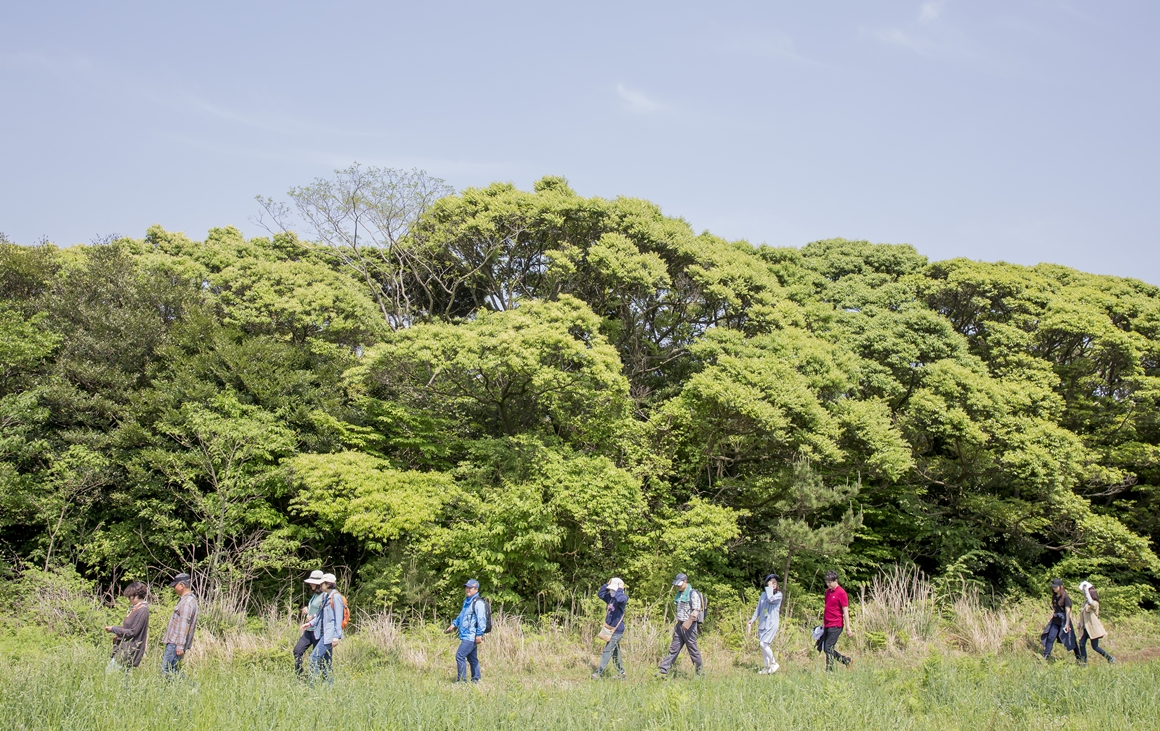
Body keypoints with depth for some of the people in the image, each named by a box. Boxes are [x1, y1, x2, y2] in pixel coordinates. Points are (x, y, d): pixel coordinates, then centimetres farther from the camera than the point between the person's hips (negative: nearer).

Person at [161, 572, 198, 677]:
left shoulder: (187, 602, -17)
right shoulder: (183, 599, 17)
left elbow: (184, 625, -22)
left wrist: (180, 645, -24)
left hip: (176, 643, -10)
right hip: (173, 641, 10)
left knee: (166, 670, -11)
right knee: (172, 670, 9)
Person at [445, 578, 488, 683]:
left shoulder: (478, 603, -14)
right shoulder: (466, 602, 17)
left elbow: (481, 619, -20)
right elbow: (461, 615, 30)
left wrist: (479, 634, -23)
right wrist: (454, 624, 19)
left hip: (471, 636, -10)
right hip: (466, 636, 10)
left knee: (460, 655, -13)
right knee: (472, 658, 13)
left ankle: (461, 680, -9)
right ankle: (475, 680, 18)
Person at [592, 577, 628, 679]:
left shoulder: (623, 598, -15)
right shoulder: (610, 597, 9)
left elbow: (620, 599, -40)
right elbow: (600, 594, 20)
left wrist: (620, 589, -24)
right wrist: (607, 584, 8)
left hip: (617, 631, -9)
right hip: (610, 629, 9)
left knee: (607, 651, -6)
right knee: (615, 653, 13)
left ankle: (599, 672, -3)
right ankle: (621, 673, 20)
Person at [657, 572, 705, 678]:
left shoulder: (693, 594, -12)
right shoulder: (679, 594, 14)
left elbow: (696, 611, -21)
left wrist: (688, 623, -29)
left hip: (689, 626, -8)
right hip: (680, 625, 8)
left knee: (692, 649, 0)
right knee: (673, 649, 4)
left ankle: (700, 671, 14)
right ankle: (663, 671, 1)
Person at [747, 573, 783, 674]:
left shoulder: (778, 594, -3)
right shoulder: (763, 594, 12)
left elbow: (771, 599, -23)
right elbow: (758, 608, 18)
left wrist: (770, 588, -12)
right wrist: (753, 619, 12)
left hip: (772, 623, -6)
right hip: (762, 623, 6)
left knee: (763, 643, -16)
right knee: (763, 644, 6)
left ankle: (774, 663, -1)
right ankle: (767, 667, 15)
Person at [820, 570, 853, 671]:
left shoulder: (841, 593, -11)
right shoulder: (827, 591, 13)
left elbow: (845, 610, -12)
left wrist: (848, 628, -13)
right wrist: (823, 623, 20)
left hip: (836, 626, -8)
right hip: (827, 625, 8)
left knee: (828, 648, -10)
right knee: (825, 648, 9)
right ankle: (847, 661, 24)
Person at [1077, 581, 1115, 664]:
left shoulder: (1094, 603, -14)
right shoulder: (1085, 602, 13)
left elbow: (1090, 602, -39)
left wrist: (1086, 590, -34)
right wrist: (1080, 623, 17)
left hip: (1093, 628, -8)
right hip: (1086, 628, 8)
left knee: (1095, 647, -3)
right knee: (1082, 643, -1)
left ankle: (1110, 658, 12)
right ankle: (1084, 662, 5)